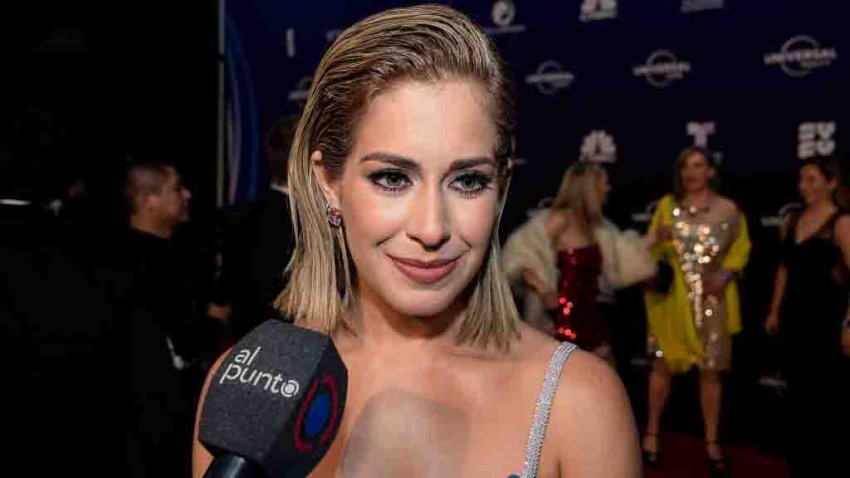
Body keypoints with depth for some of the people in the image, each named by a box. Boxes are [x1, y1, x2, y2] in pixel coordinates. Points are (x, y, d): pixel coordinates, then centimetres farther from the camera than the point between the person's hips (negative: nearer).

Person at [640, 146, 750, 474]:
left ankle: (712, 442, 19)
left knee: (711, 370, 7)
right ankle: (652, 433, 20)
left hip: (712, 299, 0)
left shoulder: (728, 209, 0)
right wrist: (661, 239, -19)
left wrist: (725, 274, -11)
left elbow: (741, 248, 5)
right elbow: (650, 251, 3)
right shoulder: (667, 205, 3)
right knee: (664, 364, 6)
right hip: (672, 296, 0)